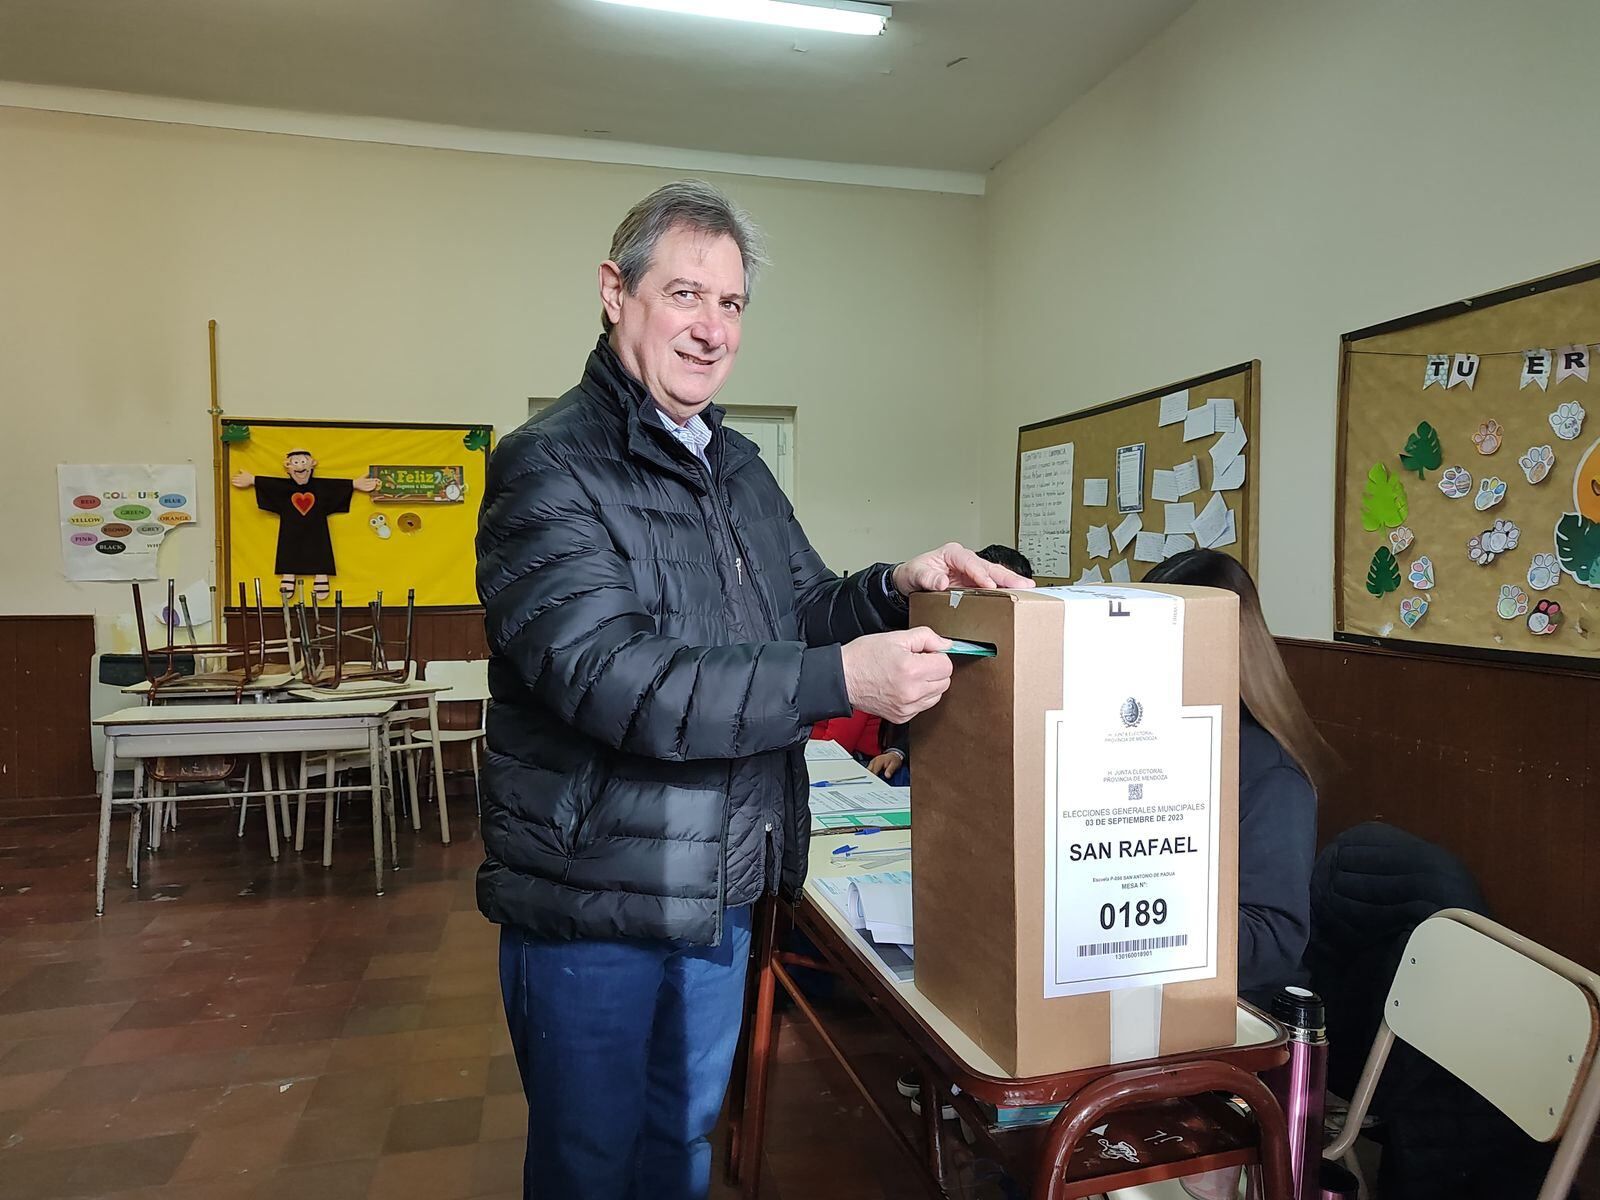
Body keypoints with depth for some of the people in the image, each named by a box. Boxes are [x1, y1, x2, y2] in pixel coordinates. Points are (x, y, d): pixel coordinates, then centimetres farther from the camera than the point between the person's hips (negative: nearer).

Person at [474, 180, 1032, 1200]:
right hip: (594, 902, -7)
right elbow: (611, 679, -29)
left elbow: (802, 615, 15)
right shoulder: (551, 470, -17)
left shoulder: (738, 470, 9)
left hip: (719, 894, 7)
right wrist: (843, 680, -32)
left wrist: (893, 589, -7)